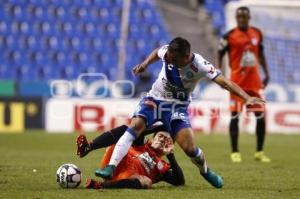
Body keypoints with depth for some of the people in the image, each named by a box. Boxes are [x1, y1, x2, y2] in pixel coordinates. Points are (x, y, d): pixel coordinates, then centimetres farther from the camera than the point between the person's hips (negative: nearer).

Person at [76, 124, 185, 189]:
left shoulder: (162, 167, 23)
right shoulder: (142, 144, 27)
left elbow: (180, 181, 7)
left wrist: (170, 155, 6)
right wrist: (159, 127, 13)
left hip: (126, 178, -1)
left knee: (146, 182, -37)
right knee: (124, 129, -14)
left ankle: (101, 185, -44)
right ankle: (87, 148, -38)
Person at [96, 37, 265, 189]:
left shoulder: (200, 66, -28)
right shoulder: (167, 52, -18)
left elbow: (224, 82, -35)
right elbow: (156, 53, 10)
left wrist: (247, 98, -44)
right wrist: (145, 64, 0)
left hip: (178, 105, -2)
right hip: (155, 99, 2)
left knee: (190, 148, -13)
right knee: (136, 126, -24)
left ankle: (205, 171, 21)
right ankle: (111, 167, -26)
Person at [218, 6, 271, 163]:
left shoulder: (257, 33, 7)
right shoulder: (230, 36, -6)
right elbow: (220, 55, 0)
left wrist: (266, 74, 14)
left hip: (254, 81, 4)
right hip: (237, 81, -4)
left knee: (261, 116, 2)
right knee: (235, 116, -3)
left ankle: (259, 152, 13)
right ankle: (235, 152, 6)